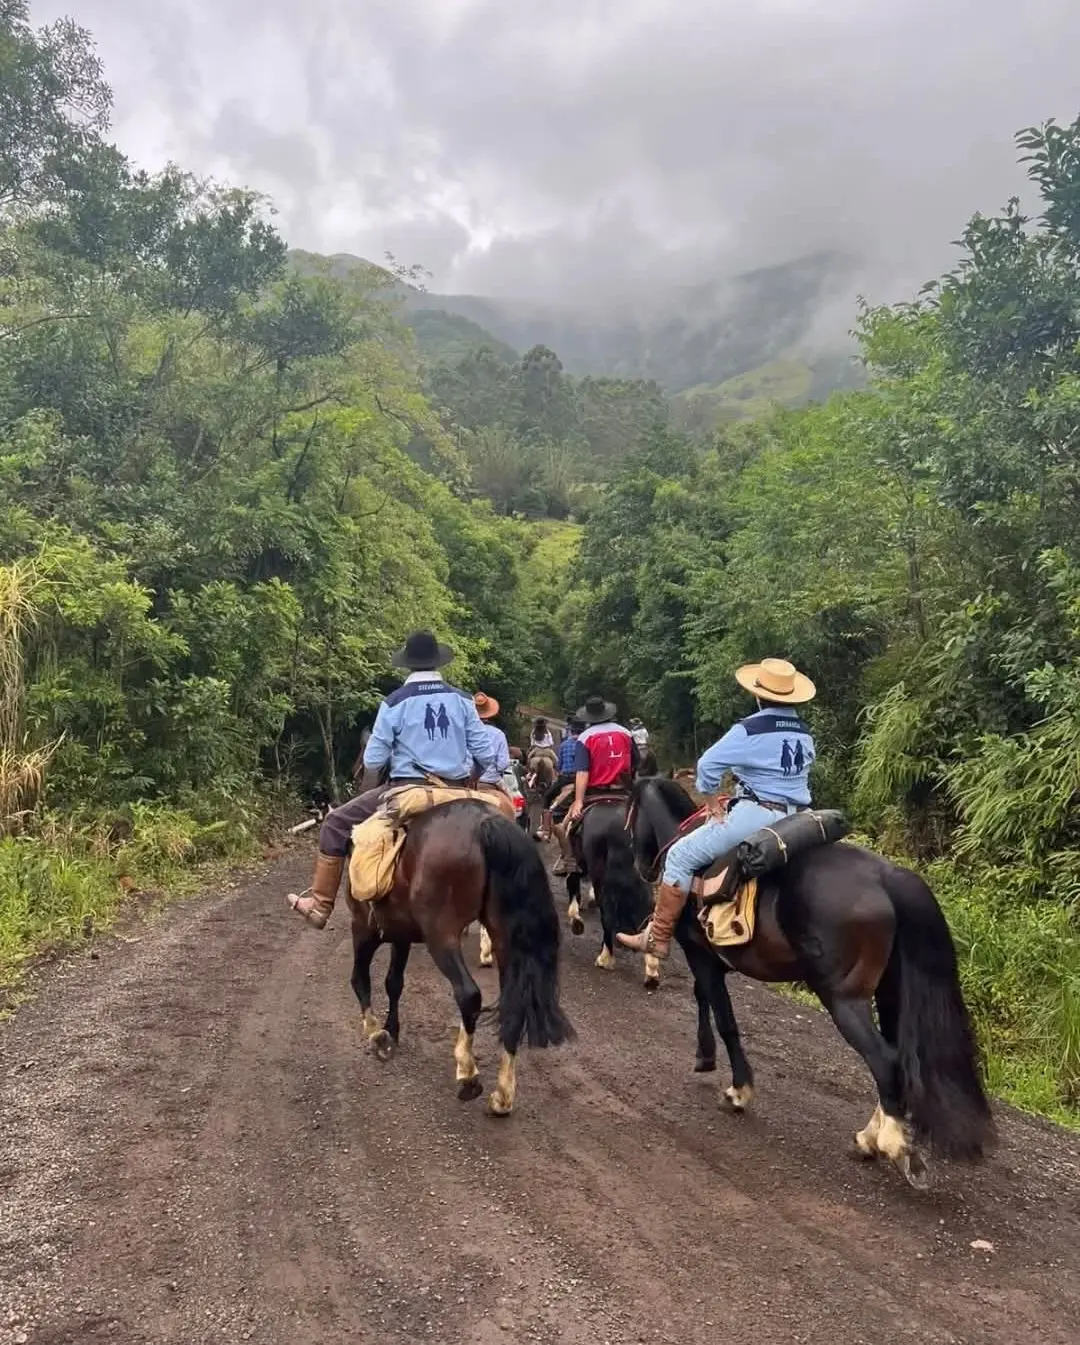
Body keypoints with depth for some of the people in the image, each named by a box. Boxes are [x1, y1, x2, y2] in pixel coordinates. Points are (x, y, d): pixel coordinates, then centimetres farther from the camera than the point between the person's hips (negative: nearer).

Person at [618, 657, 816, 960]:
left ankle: (657, 938, 3)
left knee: (681, 856, 1)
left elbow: (708, 765, -12)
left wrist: (710, 797, 7)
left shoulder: (749, 729, -12)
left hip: (755, 815, -8)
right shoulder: (805, 735, 10)